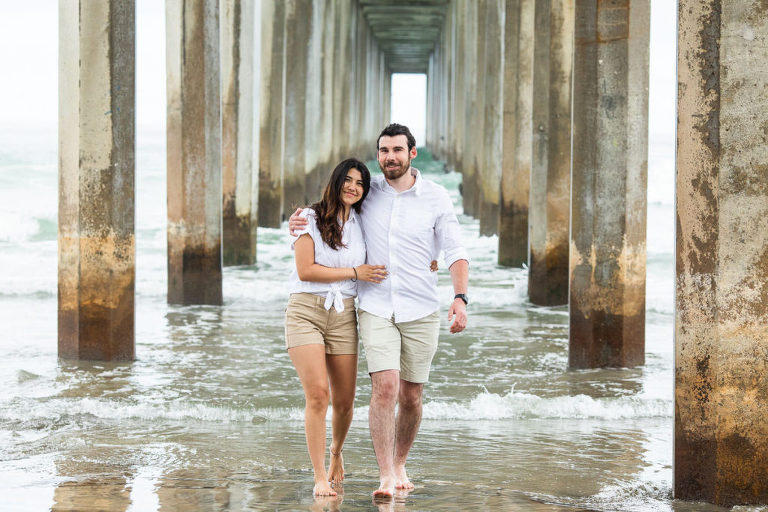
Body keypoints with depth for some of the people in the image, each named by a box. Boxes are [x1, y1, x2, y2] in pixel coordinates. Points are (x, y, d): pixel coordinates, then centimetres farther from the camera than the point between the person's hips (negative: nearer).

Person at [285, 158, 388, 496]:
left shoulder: (361, 225, 14)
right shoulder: (310, 218, 1)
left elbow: (378, 269, 27)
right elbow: (305, 270, -9)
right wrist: (355, 272, -6)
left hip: (344, 315, 4)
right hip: (306, 310, -4)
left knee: (344, 401, 2)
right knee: (317, 394, -16)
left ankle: (336, 452, 34)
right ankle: (320, 478, -9)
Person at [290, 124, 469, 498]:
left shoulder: (436, 197, 0)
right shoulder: (366, 192, 4)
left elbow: (455, 253, -1)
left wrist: (460, 298, -16)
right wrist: (299, 222, -2)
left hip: (421, 312, 0)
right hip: (376, 309, 0)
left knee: (411, 397, 7)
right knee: (385, 386, -18)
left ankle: (399, 465, 29)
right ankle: (385, 477, -17)